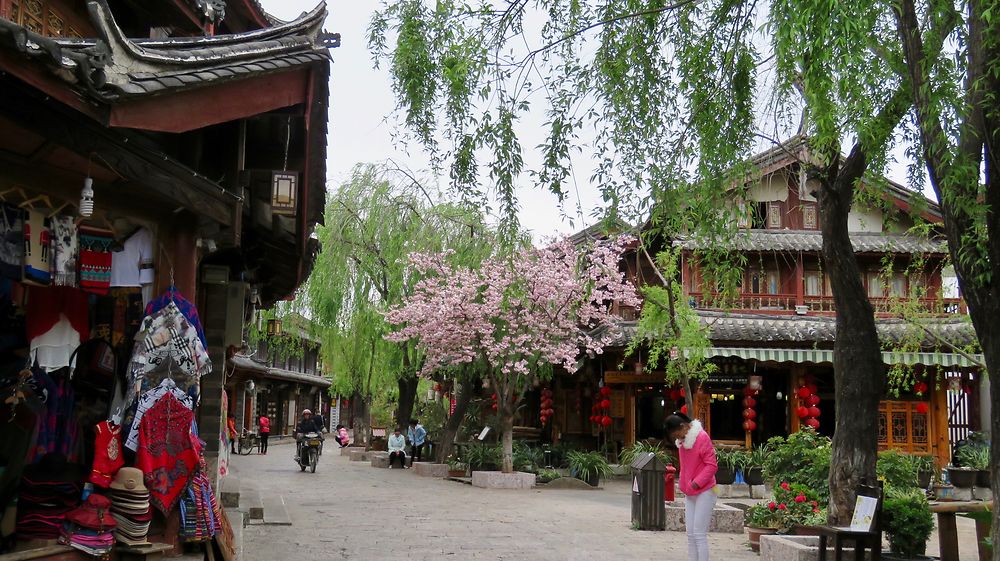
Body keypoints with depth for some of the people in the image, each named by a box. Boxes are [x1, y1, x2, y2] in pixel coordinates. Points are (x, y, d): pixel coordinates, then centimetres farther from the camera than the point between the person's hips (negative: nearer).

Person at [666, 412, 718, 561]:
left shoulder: (702, 437, -15)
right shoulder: (682, 442, 10)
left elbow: (712, 465, -16)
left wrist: (697, 482, -21)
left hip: (704, 492, -8)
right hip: (690, 494, 8)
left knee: (699, 534, -8)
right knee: (691, 534, 7)